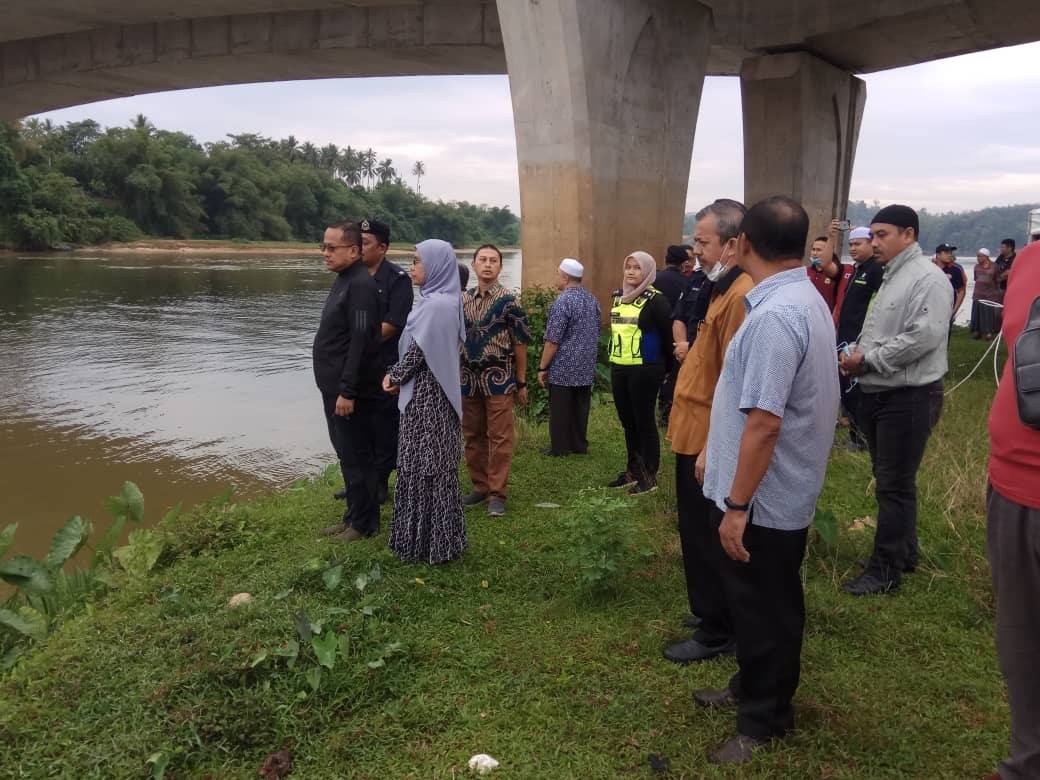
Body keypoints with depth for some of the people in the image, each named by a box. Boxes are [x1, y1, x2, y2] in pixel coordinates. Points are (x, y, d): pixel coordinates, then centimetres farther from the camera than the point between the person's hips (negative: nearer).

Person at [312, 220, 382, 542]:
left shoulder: (361, 285, -17)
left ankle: (364, 523, 12)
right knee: (346, 455, 16)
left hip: (350, 390, -10)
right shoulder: (344, 280, 14)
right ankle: (353, 516, 28)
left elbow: (360, 342, -22)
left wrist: (347, 391, -23)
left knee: (357, 457, 1)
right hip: (335, 387, 10)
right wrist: (336, 389, 18)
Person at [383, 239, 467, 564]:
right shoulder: (445, 301, 10)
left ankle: (429, 542, 11)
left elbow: (417, 351, -18)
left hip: (426, 395, -9)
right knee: (435, 465, 15)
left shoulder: (433, 305, -19)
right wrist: (397, 375, 6)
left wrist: (394, 376, -1)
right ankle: (439, 536, 26)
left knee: (424, 467, 0)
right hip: (435, 391, 9)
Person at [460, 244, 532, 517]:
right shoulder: (462, 300, 8)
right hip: (469, 377, 5)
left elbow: (520, 343, -4)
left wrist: (521, 383, -4)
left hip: (499, 377, -5)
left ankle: (497, 493, 5)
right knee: (472, 436, 10)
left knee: (500, 437, -2)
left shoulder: (508, 301, -6)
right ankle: (480, 486, 23)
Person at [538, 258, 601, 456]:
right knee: (580, 408, 13)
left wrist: (542, 368, -10)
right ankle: (580, 445, 20)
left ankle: (559, 448, 6)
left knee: (560, 410, 1)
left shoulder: (563, 302, -15)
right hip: (587, 369, 7)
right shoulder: (592, 300, 9)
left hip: (563, 368, -7)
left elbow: (552, 340, -16)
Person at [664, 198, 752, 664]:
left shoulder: (741, 297, -22)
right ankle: (714, 614, 35)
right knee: (702, 537, 20)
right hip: (698, 436, 10)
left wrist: (712, 447, -22)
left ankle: (716, 632, 18)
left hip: (707, 442, -10)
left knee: (705, 540, 3)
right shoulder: (726, 289, 11)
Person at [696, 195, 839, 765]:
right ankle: (752, 689, 41)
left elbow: (765, 422, -29)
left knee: (763, 611, 8)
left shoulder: (775, 315, -26)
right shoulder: (806, 300, 8)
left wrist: (736, 505, -23)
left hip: (762, 498, -10)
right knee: (765, 605, 23)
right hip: (785, 491, 10)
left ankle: (765, 720, 26)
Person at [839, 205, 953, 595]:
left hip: (909, 398, -9)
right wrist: (855, 354, -1)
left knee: (895, 486, -2)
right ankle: (904, 553, 32)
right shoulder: (890, 278, 16)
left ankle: (886, 570, 8)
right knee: (888, 481, 18)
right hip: (877, 393, 9)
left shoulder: (928, 278, -14)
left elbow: (924, 336, -25)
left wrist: (867, 360, -18)